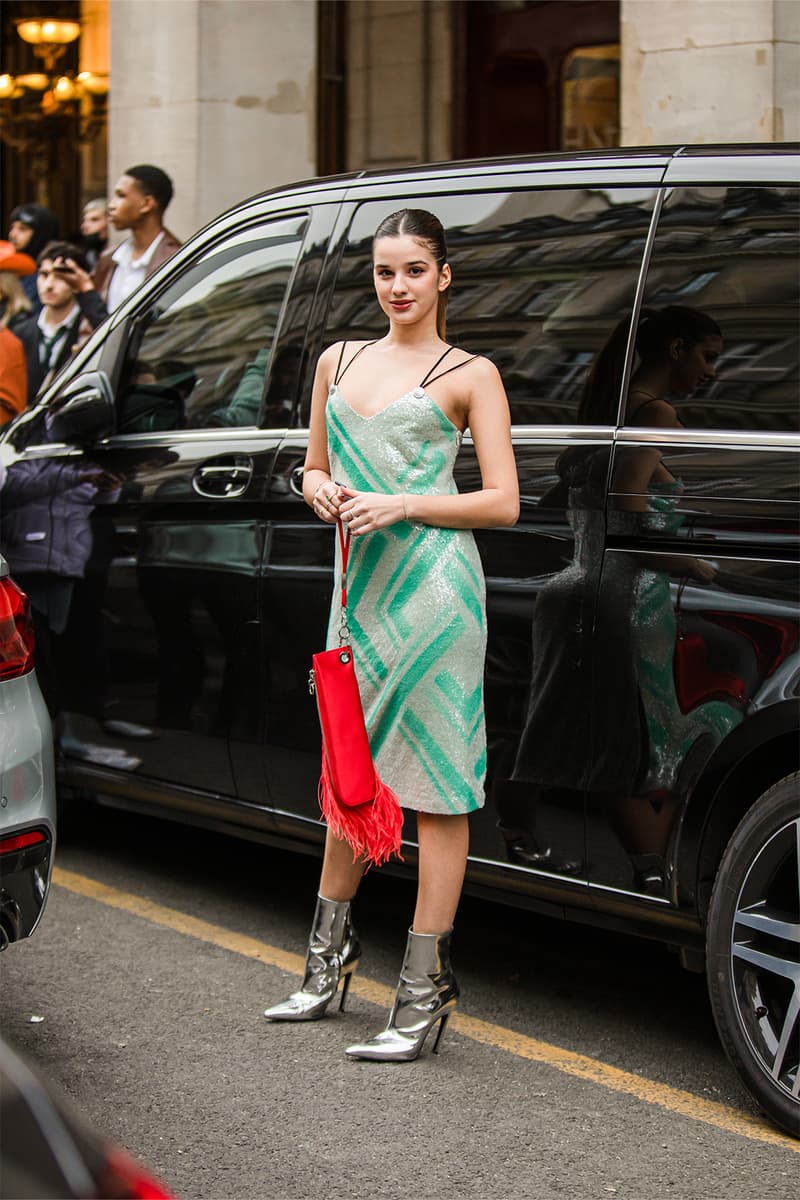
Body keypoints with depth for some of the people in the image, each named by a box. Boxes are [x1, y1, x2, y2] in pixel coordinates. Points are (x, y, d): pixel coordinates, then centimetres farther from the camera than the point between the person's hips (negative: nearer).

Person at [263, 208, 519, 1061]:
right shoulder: (339, 362, 15)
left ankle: (424, 988, -1)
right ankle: (329, 958, 29)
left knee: (434, 784, -4)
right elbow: (314, 468, 24)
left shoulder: (468, 375, -1)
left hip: (434, 587, -6)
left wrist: (401, 505, -15)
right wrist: (321, 490, 0)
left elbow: (503, 502, -5)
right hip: (360, 583, 6)